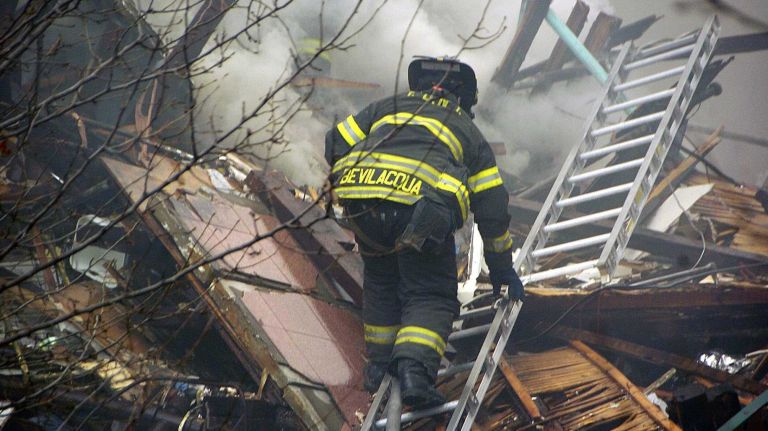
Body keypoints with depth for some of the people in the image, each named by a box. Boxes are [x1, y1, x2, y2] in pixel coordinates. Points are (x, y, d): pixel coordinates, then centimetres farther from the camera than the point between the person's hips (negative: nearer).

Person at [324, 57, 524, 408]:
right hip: (423, 205, -3)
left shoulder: (387, 108, 32)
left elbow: (336, 143, 21)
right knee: (431, 297, 7)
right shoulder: (468, 132, 28)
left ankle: (379, 365, 30)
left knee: (381, 281, 26)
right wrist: (502, 269, 35)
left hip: (360, 205, 3)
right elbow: (493, 209, 27)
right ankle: (414, 370, -14)